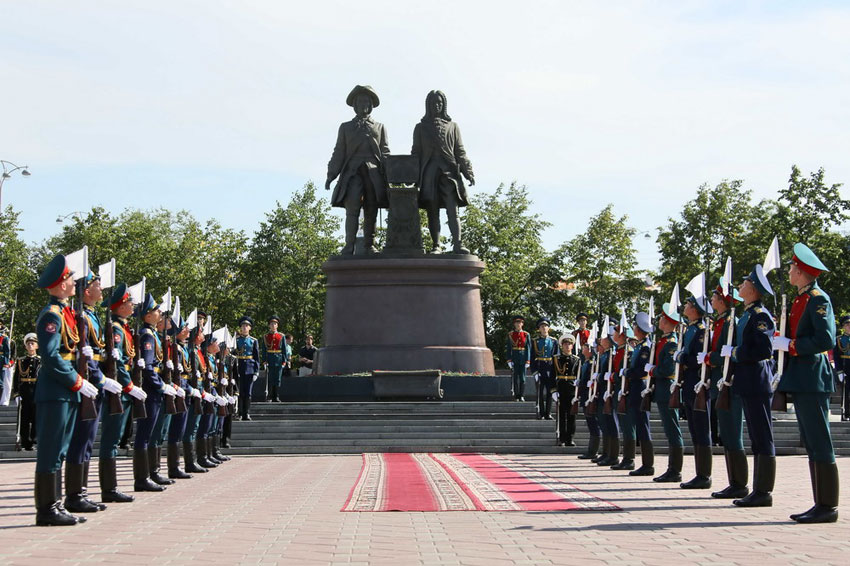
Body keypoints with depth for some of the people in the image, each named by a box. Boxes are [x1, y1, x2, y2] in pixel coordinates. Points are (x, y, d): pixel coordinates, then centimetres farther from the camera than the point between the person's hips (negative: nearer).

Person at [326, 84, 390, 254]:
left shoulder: (379, 127, 21)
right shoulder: (346, 127, 20)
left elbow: (385, 153, 14)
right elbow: (339, 153, 14)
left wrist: (389, 175, 1)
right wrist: (331, 175, 3)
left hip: (373, 174, 1)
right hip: (352, 172, -1)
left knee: (371, 212, 0)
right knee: (352, 210, -15)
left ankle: (369, 245, 6)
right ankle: (349, 247, -19)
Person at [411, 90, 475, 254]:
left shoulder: (452, 126, 16)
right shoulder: (421, 127, 16)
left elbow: (460, 151, 11)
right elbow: (416, 153, 13)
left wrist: (468, 172, -1)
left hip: (449, 171, -1)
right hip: (429, 171, 1)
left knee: (452, 209, -13)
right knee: (432, 211, -2)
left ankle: (457, 244, -23)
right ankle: (435, 245, -1)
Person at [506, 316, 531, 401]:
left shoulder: (526, 335, 5)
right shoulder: (510, 335, 4)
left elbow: (529, 348, 3)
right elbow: (508, 348, 2)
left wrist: (528, 361, -5)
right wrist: (509, 360, -6)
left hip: (523, 358, 0)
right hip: (514, 358, 0)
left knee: (522, 377, 0)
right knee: (515, 377, -1)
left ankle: (521, 396, 7)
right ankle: (516, 395, 6)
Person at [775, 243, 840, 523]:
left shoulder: (818, 299, -11)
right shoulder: (801, 300, 17)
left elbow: (825, 340, -20)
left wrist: (790, 345, -16)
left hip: (812, 381, -10)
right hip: (800, 381, 10)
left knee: (820, 445, -6)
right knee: (812, 446, 10)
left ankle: (828, 507, -2)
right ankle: (822, 505, 15)